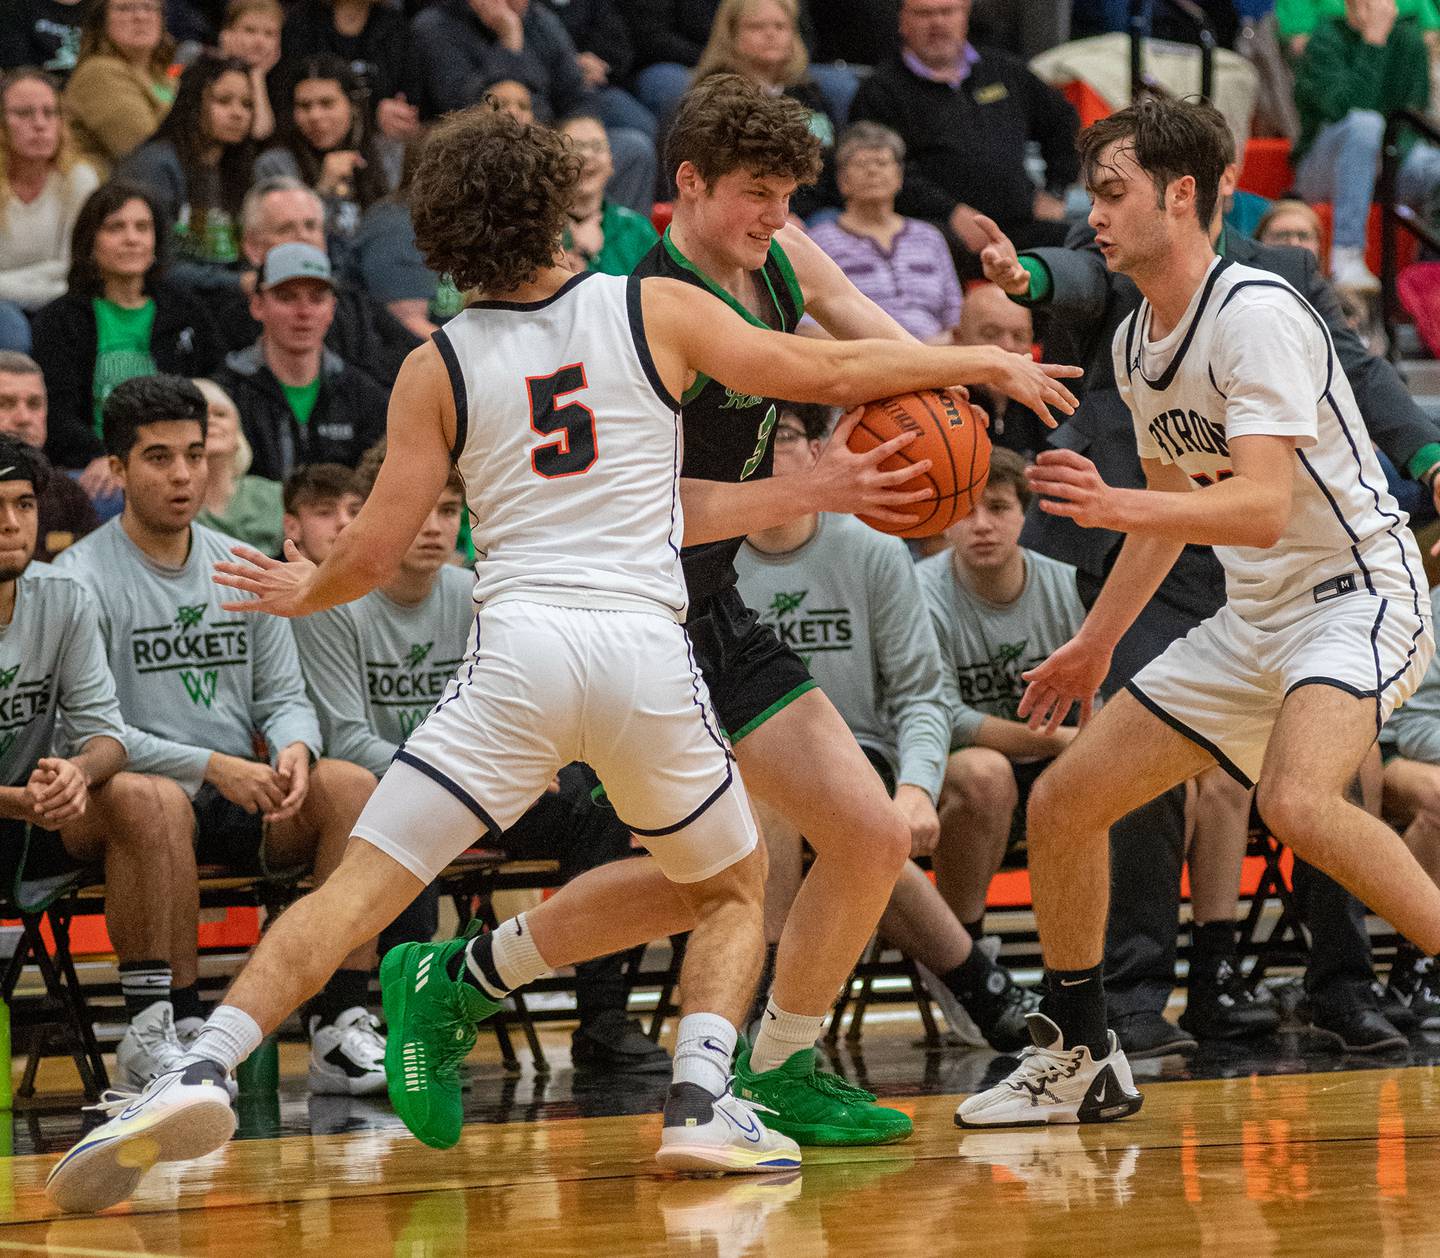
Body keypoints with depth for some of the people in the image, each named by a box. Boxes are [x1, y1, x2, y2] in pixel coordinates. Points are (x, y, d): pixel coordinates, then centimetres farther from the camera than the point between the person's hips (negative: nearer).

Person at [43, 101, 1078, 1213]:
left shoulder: (438, 369, 8)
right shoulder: (655, 311, 8)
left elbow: (375, 551, 8)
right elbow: (829, 373, 12)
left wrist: (303, 593, 30)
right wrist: (985, 363, 25)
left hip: (519, 649, 0)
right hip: (649, 652, 0)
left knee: (361, 887, -2)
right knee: (733, 887, 23)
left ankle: (204, 1071, -21)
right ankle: (702, 1102, 1)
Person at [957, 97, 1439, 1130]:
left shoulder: (1258, 315, -19)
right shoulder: (1137, 343, 9)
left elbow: (1263, 507, -30)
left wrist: (1115, 508, -43)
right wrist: (1096, 645, 28)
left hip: (1357, 590, -10)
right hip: (1256, 618, 10)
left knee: (1298, 801, -36)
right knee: (1062, 803, 6)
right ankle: (1078, 1062, 21)